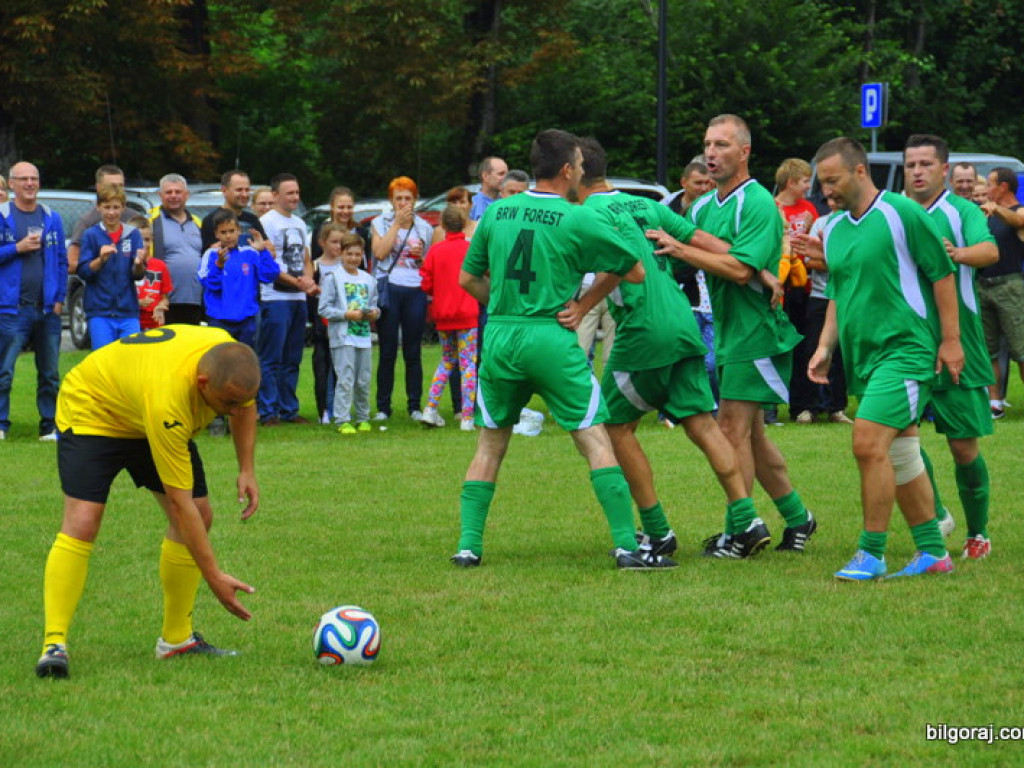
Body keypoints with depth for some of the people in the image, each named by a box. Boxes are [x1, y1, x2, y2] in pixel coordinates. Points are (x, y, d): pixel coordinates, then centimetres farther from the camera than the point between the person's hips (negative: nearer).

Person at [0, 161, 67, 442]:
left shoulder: (52, 218, 11)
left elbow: (62, 261, 13)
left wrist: (59, 299, 5)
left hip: (47, 310, 4)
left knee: (50, 373, 8)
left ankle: (50, 426, 14)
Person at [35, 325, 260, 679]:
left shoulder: (229, 356, -26)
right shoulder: (166, 398, -44)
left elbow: (245, 407, 3)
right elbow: (180, 503, -38)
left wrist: (247, 471, -6)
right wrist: (215, 577, -36)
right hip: (91, 408, -7)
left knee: (201, 517, -1)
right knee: (82, 523, -24)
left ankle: (176, 639, 9)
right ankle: (54, 644, -22)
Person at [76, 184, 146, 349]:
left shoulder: (133, 234, 5)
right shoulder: (91, 235, 2)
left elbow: (138, 275, 0)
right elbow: (82, 272, -2)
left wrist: (139, 264, -22)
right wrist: (100, 260, -20)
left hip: (128, 311, 1)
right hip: (100, 312, -1)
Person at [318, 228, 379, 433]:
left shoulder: (368, 279, 13)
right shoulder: (333, 277, -2)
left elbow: (374, 305, 18)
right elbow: (324, 309, -6)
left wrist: (374, 313, -5)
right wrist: (347, 314, -16)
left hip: (364, 335, 5)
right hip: (342, 336, -5)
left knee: (364, 381, 8)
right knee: (345, 379, -9)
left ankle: (363, 418, 20)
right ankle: (342, 420, -6)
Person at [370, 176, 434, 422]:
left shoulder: (424, 227, 14)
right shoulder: (380, 223, 9)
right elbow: (380, 252, -8)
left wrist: (421, 256, -2)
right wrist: (397, 222, -5)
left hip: (415, 291, 2)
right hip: (388, 289, -2)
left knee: (413, 353, 3)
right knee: (388, 353, -2)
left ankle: (415, 406, 8)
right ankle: (383, 408, 3)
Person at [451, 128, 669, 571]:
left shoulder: (496, 213, 8)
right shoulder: (578, 221, -5)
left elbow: (467, 279, 16)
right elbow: (635, 272, 1)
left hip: (499, 338, 4)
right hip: (552, 339, -4)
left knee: (489, 446, 16)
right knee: (596, 440, 0)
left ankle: (468, 546, 11)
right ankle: (626, 545, -7)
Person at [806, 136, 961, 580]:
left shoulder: (901, 214, -10)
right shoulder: (832, 229, 12)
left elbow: (942, 274, -8)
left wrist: (950, 340, -9)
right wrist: (825, 347, 12)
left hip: (905, 351, -8)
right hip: (863, 359, 8)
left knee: (868, 443, -17)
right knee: (900, 456, 10)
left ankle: (871, 554, -10)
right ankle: (933, 551, 18)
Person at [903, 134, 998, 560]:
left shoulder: (962, 211, -3)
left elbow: (990, 250, -22)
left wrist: (958, 253, -44)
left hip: (956, 340, -3)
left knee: (964, 445, 0)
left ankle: (978, 533, 16)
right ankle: (935, 515, 5)